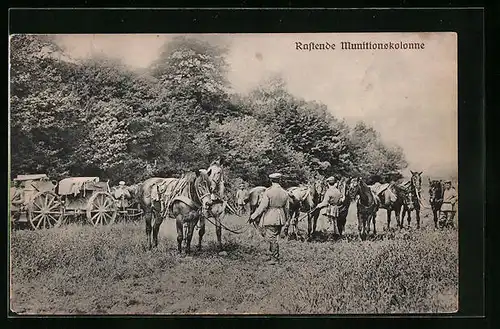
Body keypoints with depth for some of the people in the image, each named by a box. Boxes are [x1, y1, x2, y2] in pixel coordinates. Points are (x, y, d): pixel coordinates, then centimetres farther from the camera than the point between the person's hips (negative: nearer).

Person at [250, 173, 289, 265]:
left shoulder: (268, 191, -12)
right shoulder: (284, 192, 5)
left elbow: (262, 206, -14)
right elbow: (286, 208, 12)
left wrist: (254, 216, -7)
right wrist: (286, 218, 27)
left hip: (270, 217, -6)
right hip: (281, 218, 6)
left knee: (272, 237, 1)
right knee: (275, 237, 16)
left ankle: (275, 258, 5)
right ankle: (273, 255, 24)